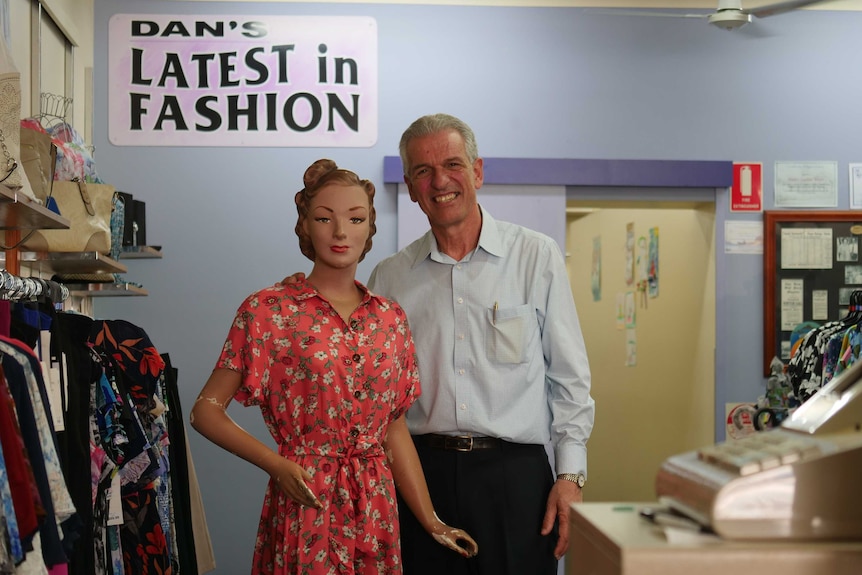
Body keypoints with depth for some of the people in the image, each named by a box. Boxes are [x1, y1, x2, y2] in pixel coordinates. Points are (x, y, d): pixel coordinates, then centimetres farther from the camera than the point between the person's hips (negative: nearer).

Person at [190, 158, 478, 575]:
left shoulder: (390, 318, 7)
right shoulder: (268, 310, -6)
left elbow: (395, 431, 11)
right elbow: (205, 410, -4)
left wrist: (432, 522, 8)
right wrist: (276, 464, -16)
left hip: (375, 510, 4)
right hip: (304, 506, -4)